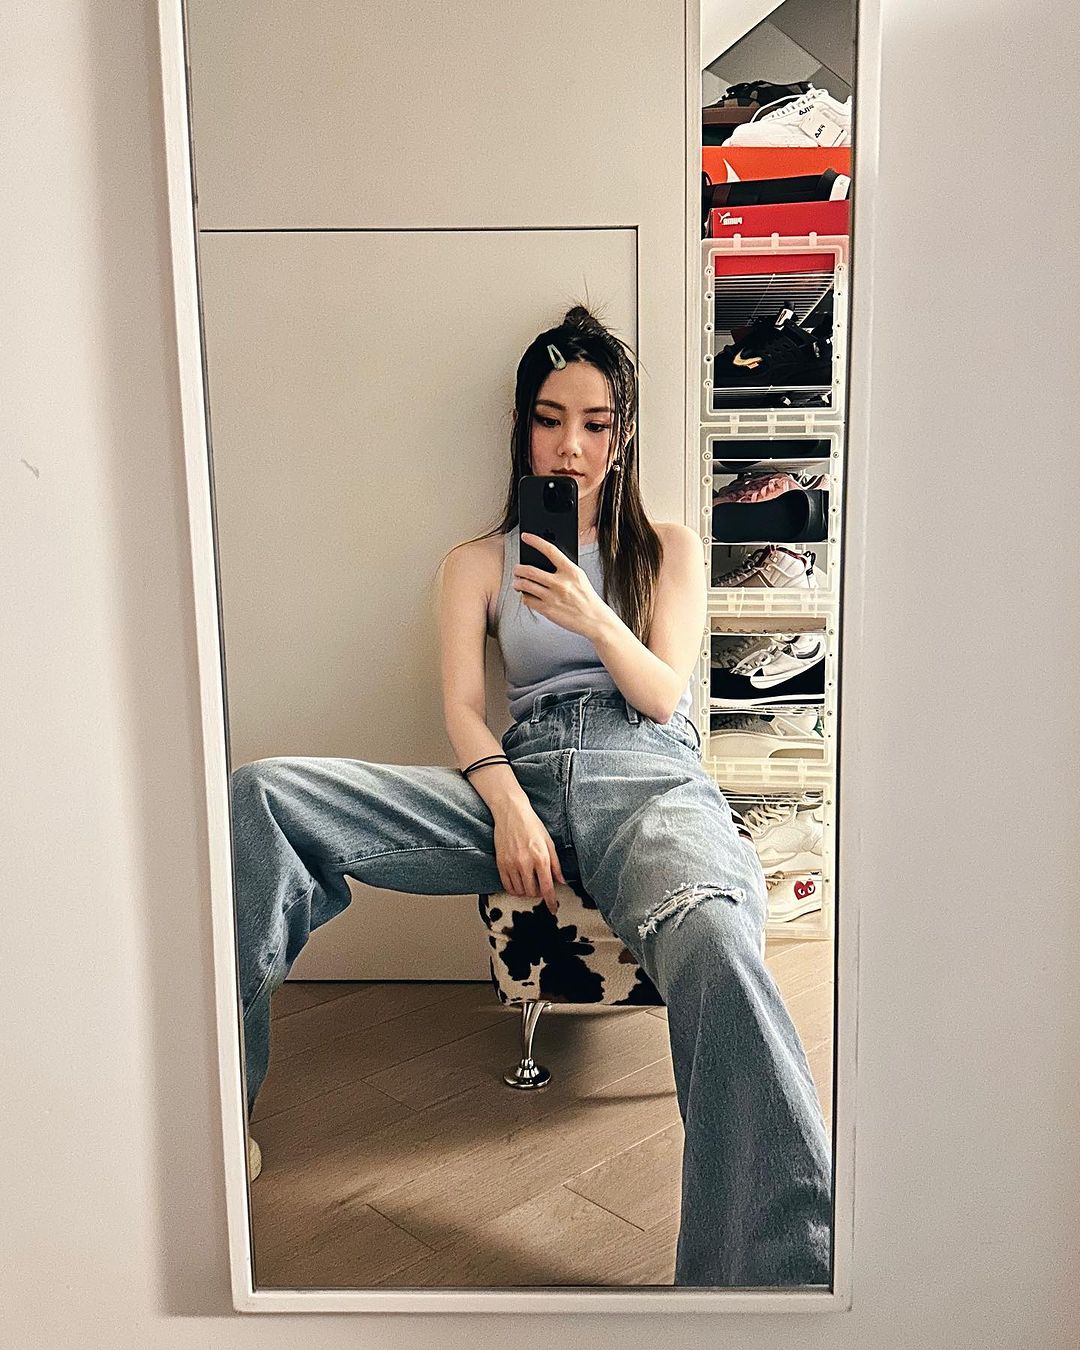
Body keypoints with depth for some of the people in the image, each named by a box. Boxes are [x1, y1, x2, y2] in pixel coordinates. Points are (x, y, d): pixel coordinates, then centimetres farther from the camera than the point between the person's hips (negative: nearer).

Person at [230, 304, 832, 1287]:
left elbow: (664, 695, 8)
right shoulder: (479, 563, 20)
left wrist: (596, 620, -12)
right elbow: (463, 706, 7)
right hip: (523, 778, 2)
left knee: (714, 940, -42)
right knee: (259, 796, -20)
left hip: (652, 778, -1)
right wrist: (510, 810, -14)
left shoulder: (671, 548, 20)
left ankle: (787, 1266, -36)